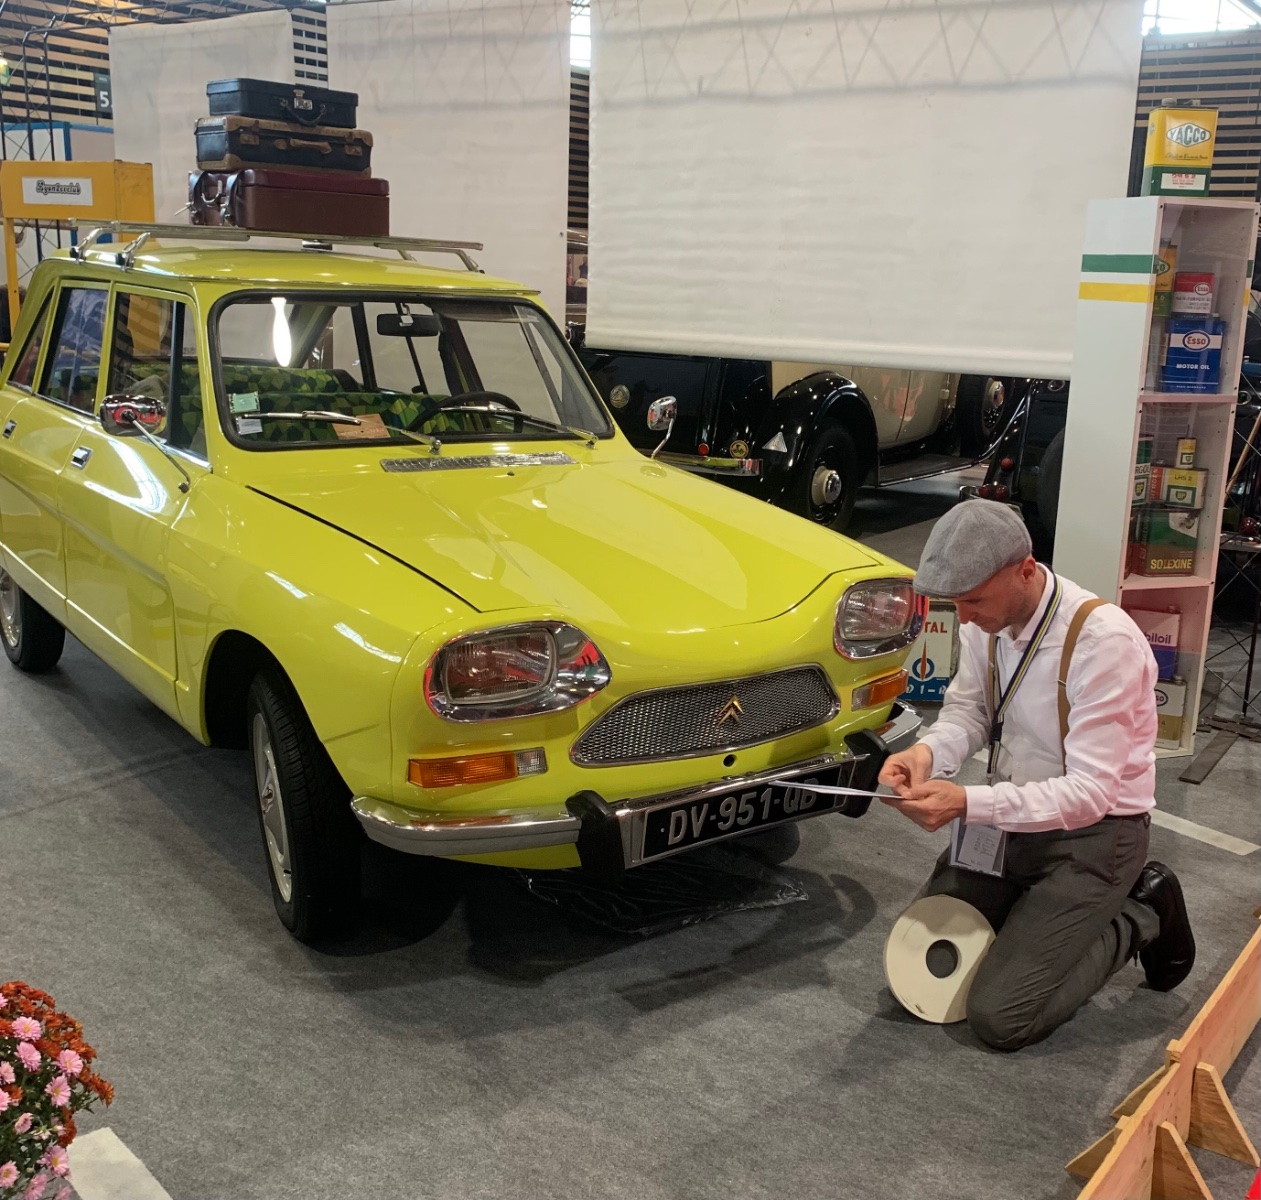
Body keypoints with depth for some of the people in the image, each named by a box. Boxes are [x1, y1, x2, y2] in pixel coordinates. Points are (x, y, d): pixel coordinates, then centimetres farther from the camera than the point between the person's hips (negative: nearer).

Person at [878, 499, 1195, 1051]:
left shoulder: (1103, 640, -28)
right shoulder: (988, 619, -8)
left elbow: (1091, 792, -27)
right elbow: (968, 709, 5)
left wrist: (969, 804, -38)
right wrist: (929, 751, -19)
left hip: (1093, 830, -6)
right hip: (1012, 813, 7)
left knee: (998, 1017, -12)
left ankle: (1141, 917, 7)